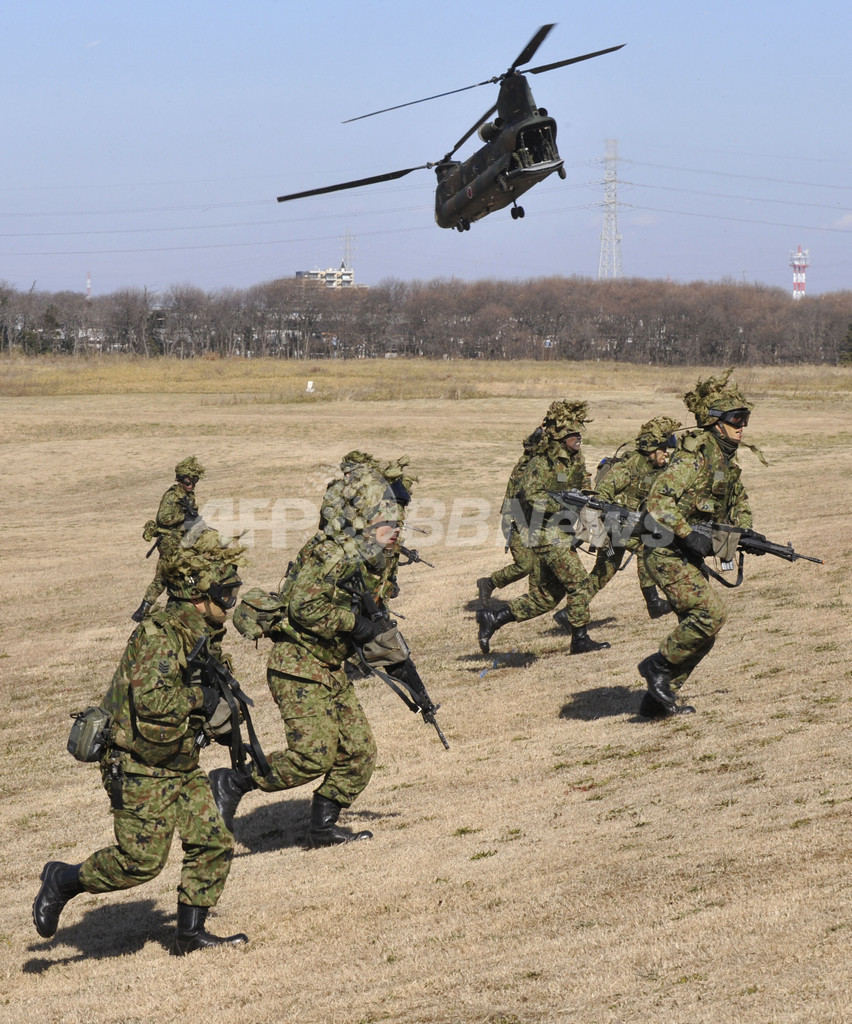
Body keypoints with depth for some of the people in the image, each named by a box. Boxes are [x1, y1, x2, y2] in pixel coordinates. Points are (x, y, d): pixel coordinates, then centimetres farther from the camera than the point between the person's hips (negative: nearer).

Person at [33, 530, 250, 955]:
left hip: (182, 767, 9)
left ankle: (190, 933, 11)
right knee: (141, 860, -7)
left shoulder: (204, 636, 8)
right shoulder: (157, 635, -21)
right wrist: (199, 698, -23)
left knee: (214, 844, 2)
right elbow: (149, 698, -33)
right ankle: (62, 880, 13)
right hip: (140, 770, -9)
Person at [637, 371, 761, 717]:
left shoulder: (727, 458, 11)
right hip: (667, 554, -10)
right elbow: (658, 499, -27)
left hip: (691, 557, 10)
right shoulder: (695, 456, -18)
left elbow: (738, 500, 27)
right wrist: (689, 535, -31)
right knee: (711, 611, -21)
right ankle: (658, 666, -6)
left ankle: (658, 698, 19)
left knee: (700, 632, 10)